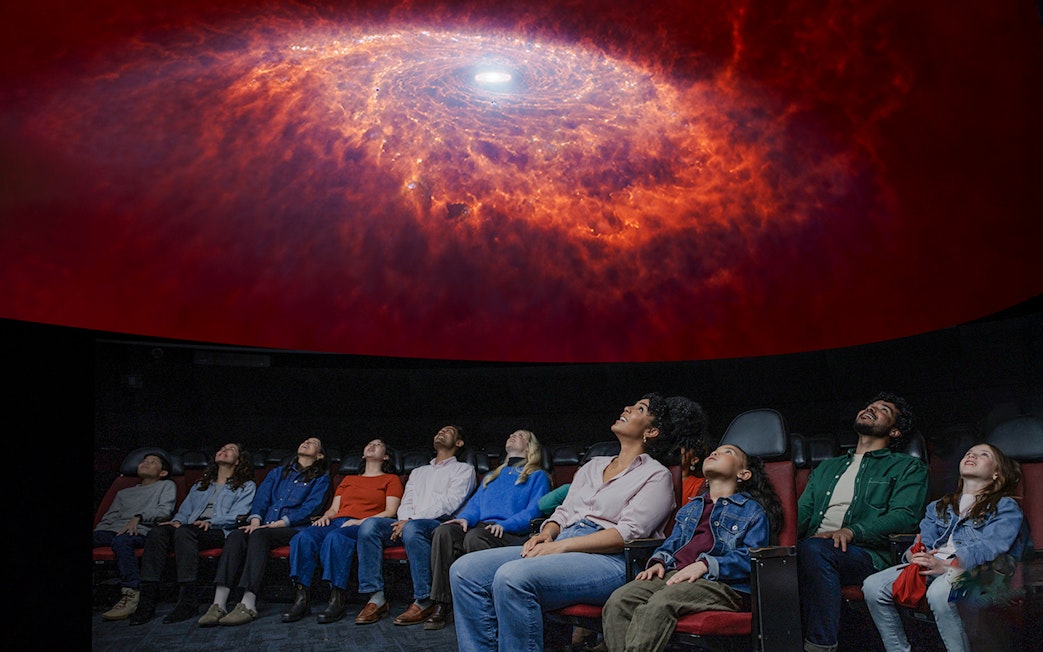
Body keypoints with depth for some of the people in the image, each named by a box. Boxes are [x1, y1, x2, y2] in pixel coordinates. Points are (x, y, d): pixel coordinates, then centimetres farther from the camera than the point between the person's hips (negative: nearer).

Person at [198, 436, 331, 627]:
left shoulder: (320, 479, 14)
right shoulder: (278, 473, 29)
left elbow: (310, 507, -2)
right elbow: (261, 497, 14)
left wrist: (278, 523, -13)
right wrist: (255, 519, -8)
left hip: (292, 529, -4)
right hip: (265, 526, 4)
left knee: (259, 535, -35)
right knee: (235, 536, -28)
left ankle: (248, 605, -46)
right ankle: (218, 605, -41)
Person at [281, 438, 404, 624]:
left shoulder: (391, 479, 18)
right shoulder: (348, 480, 35)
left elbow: (390, 512, 4)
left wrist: (361, 521, -11)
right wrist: (325, 517, 2)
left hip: (363, 526, -5)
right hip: (336, 522, 5)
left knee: (335, 537, -40)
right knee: (304, 537, -29)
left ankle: (337, 600, -42)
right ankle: (301, 599, -35)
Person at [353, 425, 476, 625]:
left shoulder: (463, 469, 13)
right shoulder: (418, 472, 34)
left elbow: (450, 503, -3)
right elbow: (406, 503, 21)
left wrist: (411, 520, -12)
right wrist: (405, 519, -5)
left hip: (440, 524, -6)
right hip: (409, 523, 6)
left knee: (412, 528, -39)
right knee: (370, 524, -22)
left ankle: (424, 601, -33)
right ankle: (376, 598, -26)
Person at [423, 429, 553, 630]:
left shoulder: (537, 476, 15)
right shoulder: (491, 477, 36)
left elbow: (535, 510, -1)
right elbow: (475, 503, 23)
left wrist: (504, 525, -17)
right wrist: (465, 518, -1)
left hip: (512, 532, -5)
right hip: (481, 526, 5)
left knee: (474, 537, -37)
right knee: (444, 531, -25)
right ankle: (442, 605, -28)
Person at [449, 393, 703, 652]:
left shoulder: (656, 475, 6)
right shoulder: (593, 465, 28)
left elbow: (628, 533, -8)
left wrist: (562, 545, -15)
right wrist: (547, 534, 0)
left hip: (609, 561, -7)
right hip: (560, 549, 7)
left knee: (513, 577, -33)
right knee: (465, 570, -13)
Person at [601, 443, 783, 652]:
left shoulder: (753, 510, 14)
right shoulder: (691, 508, 36)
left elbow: (752, 557, -1)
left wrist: (705, 565, -15)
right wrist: (659, 562, 7)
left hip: (722, 582, -5)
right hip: (674, 575, 6)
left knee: (660, 603, -36)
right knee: (618, 600, -25)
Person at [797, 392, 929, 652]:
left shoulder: (907, 467, 18)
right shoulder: (828, 467, 34)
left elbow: (904, 515, 0)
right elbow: (803, 511, 24)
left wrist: (852, 531, -18)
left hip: (866, 554, -4)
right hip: (815, 548, 4)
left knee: (813, 549, -37)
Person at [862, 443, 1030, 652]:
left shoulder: (1006, 506, 9)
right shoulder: (939, 507, 28)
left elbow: (990, 546, -9)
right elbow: (924, 540, 15)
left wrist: (947, 565, -26)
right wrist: (913, 555, -12)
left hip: (975, 571, -6)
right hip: (935, 566, 6)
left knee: (939, 591, -39)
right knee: (873, 586, -17)